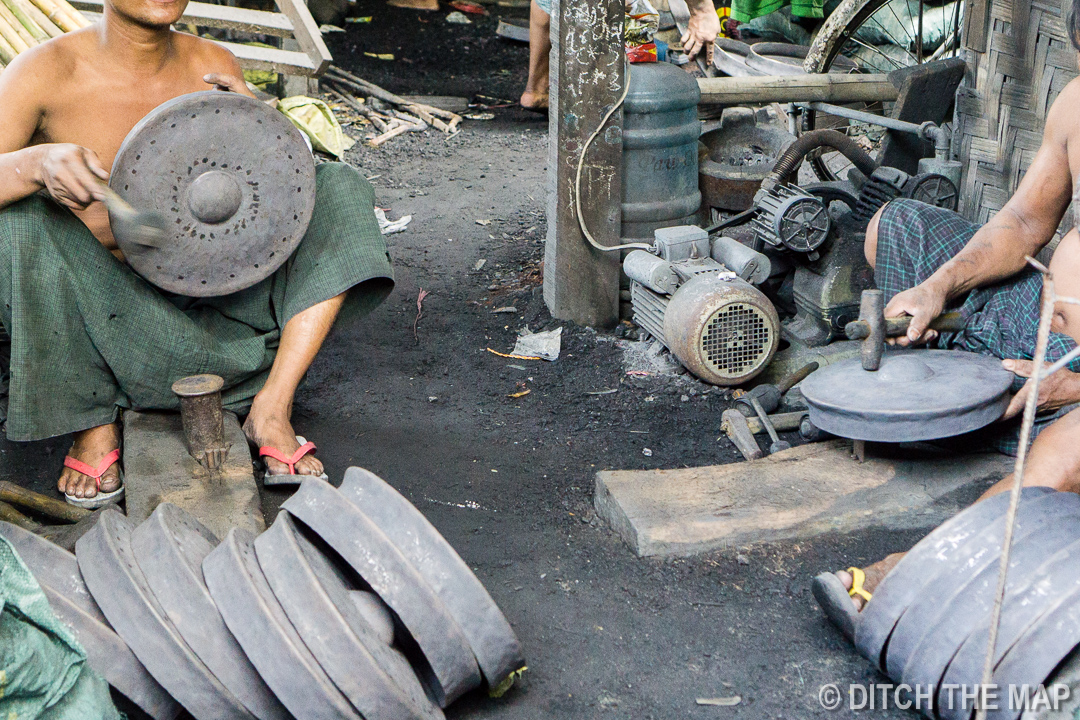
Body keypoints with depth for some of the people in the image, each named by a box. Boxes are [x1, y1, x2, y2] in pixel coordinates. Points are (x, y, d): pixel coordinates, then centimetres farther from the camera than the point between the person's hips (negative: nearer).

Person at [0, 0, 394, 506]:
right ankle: (92, 422, -13)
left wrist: (253, 127, -20)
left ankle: (271, 409, -19)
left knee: (340, 187, -9)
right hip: (102, 315, -3)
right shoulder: (46, 72, -13)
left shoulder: (214, 67, -3)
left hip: (209, 296, 4)